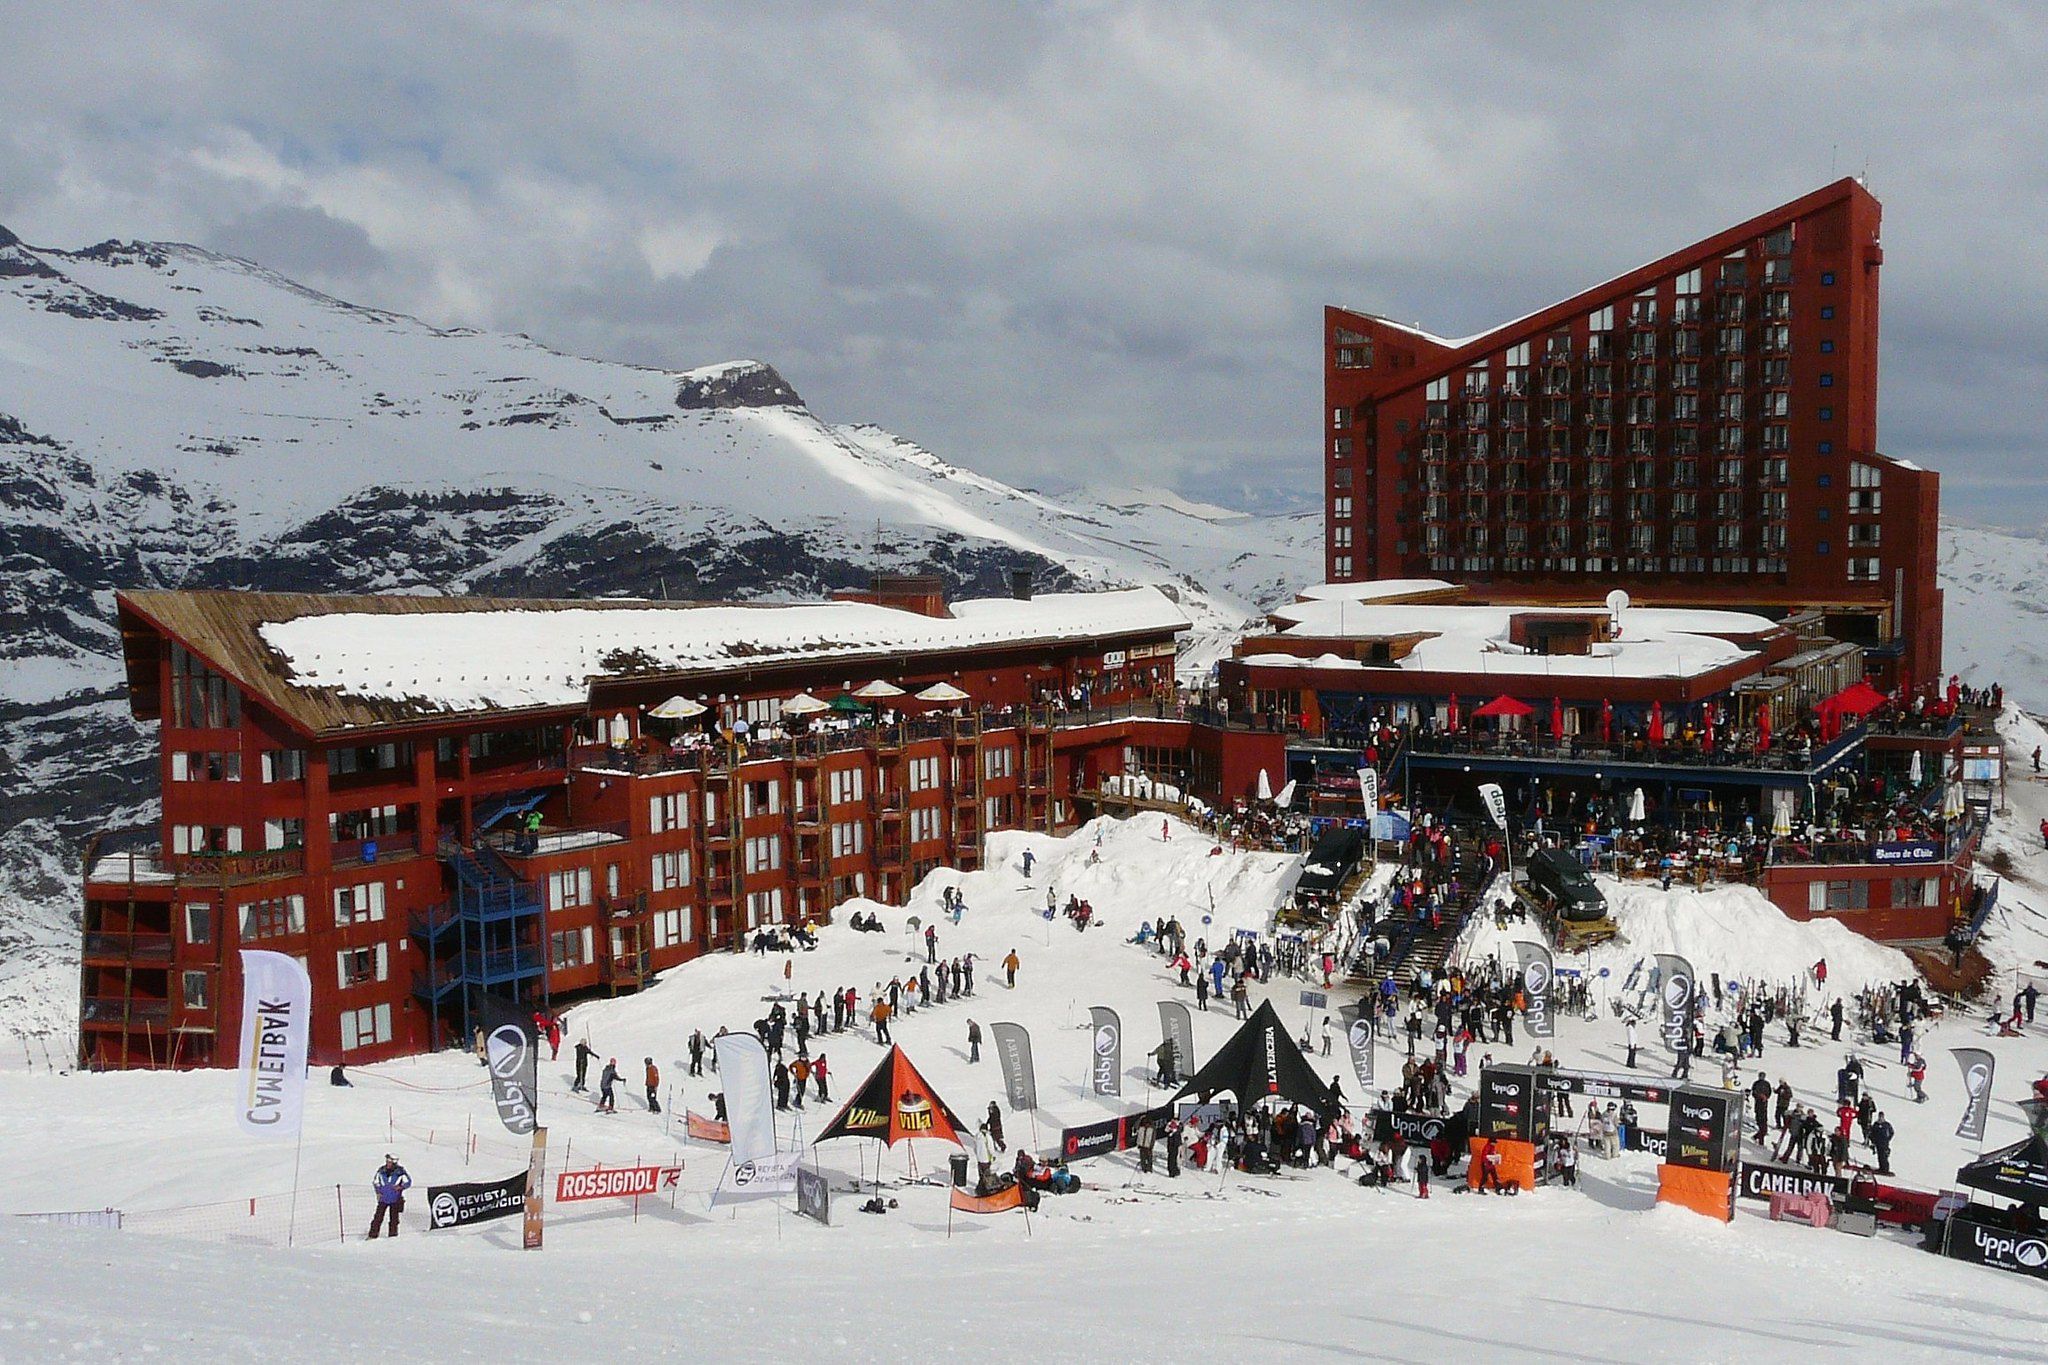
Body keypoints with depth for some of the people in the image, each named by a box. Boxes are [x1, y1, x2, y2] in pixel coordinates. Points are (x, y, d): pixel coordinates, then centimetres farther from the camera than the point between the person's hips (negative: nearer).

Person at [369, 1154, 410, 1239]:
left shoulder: (400, 1171, -8)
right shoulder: (381, 1170, 0)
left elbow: (408, 1182, 1)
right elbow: (375, 1181, 15)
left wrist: (400, 1187, -16)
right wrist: (378, 1192, 4)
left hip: (395, 1200, -2)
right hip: (383, 1198, 2)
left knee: (394, 1219, 0)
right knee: (378, 1217, -4)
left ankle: (393, 1236, 9)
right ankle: (373, 1235, 1)